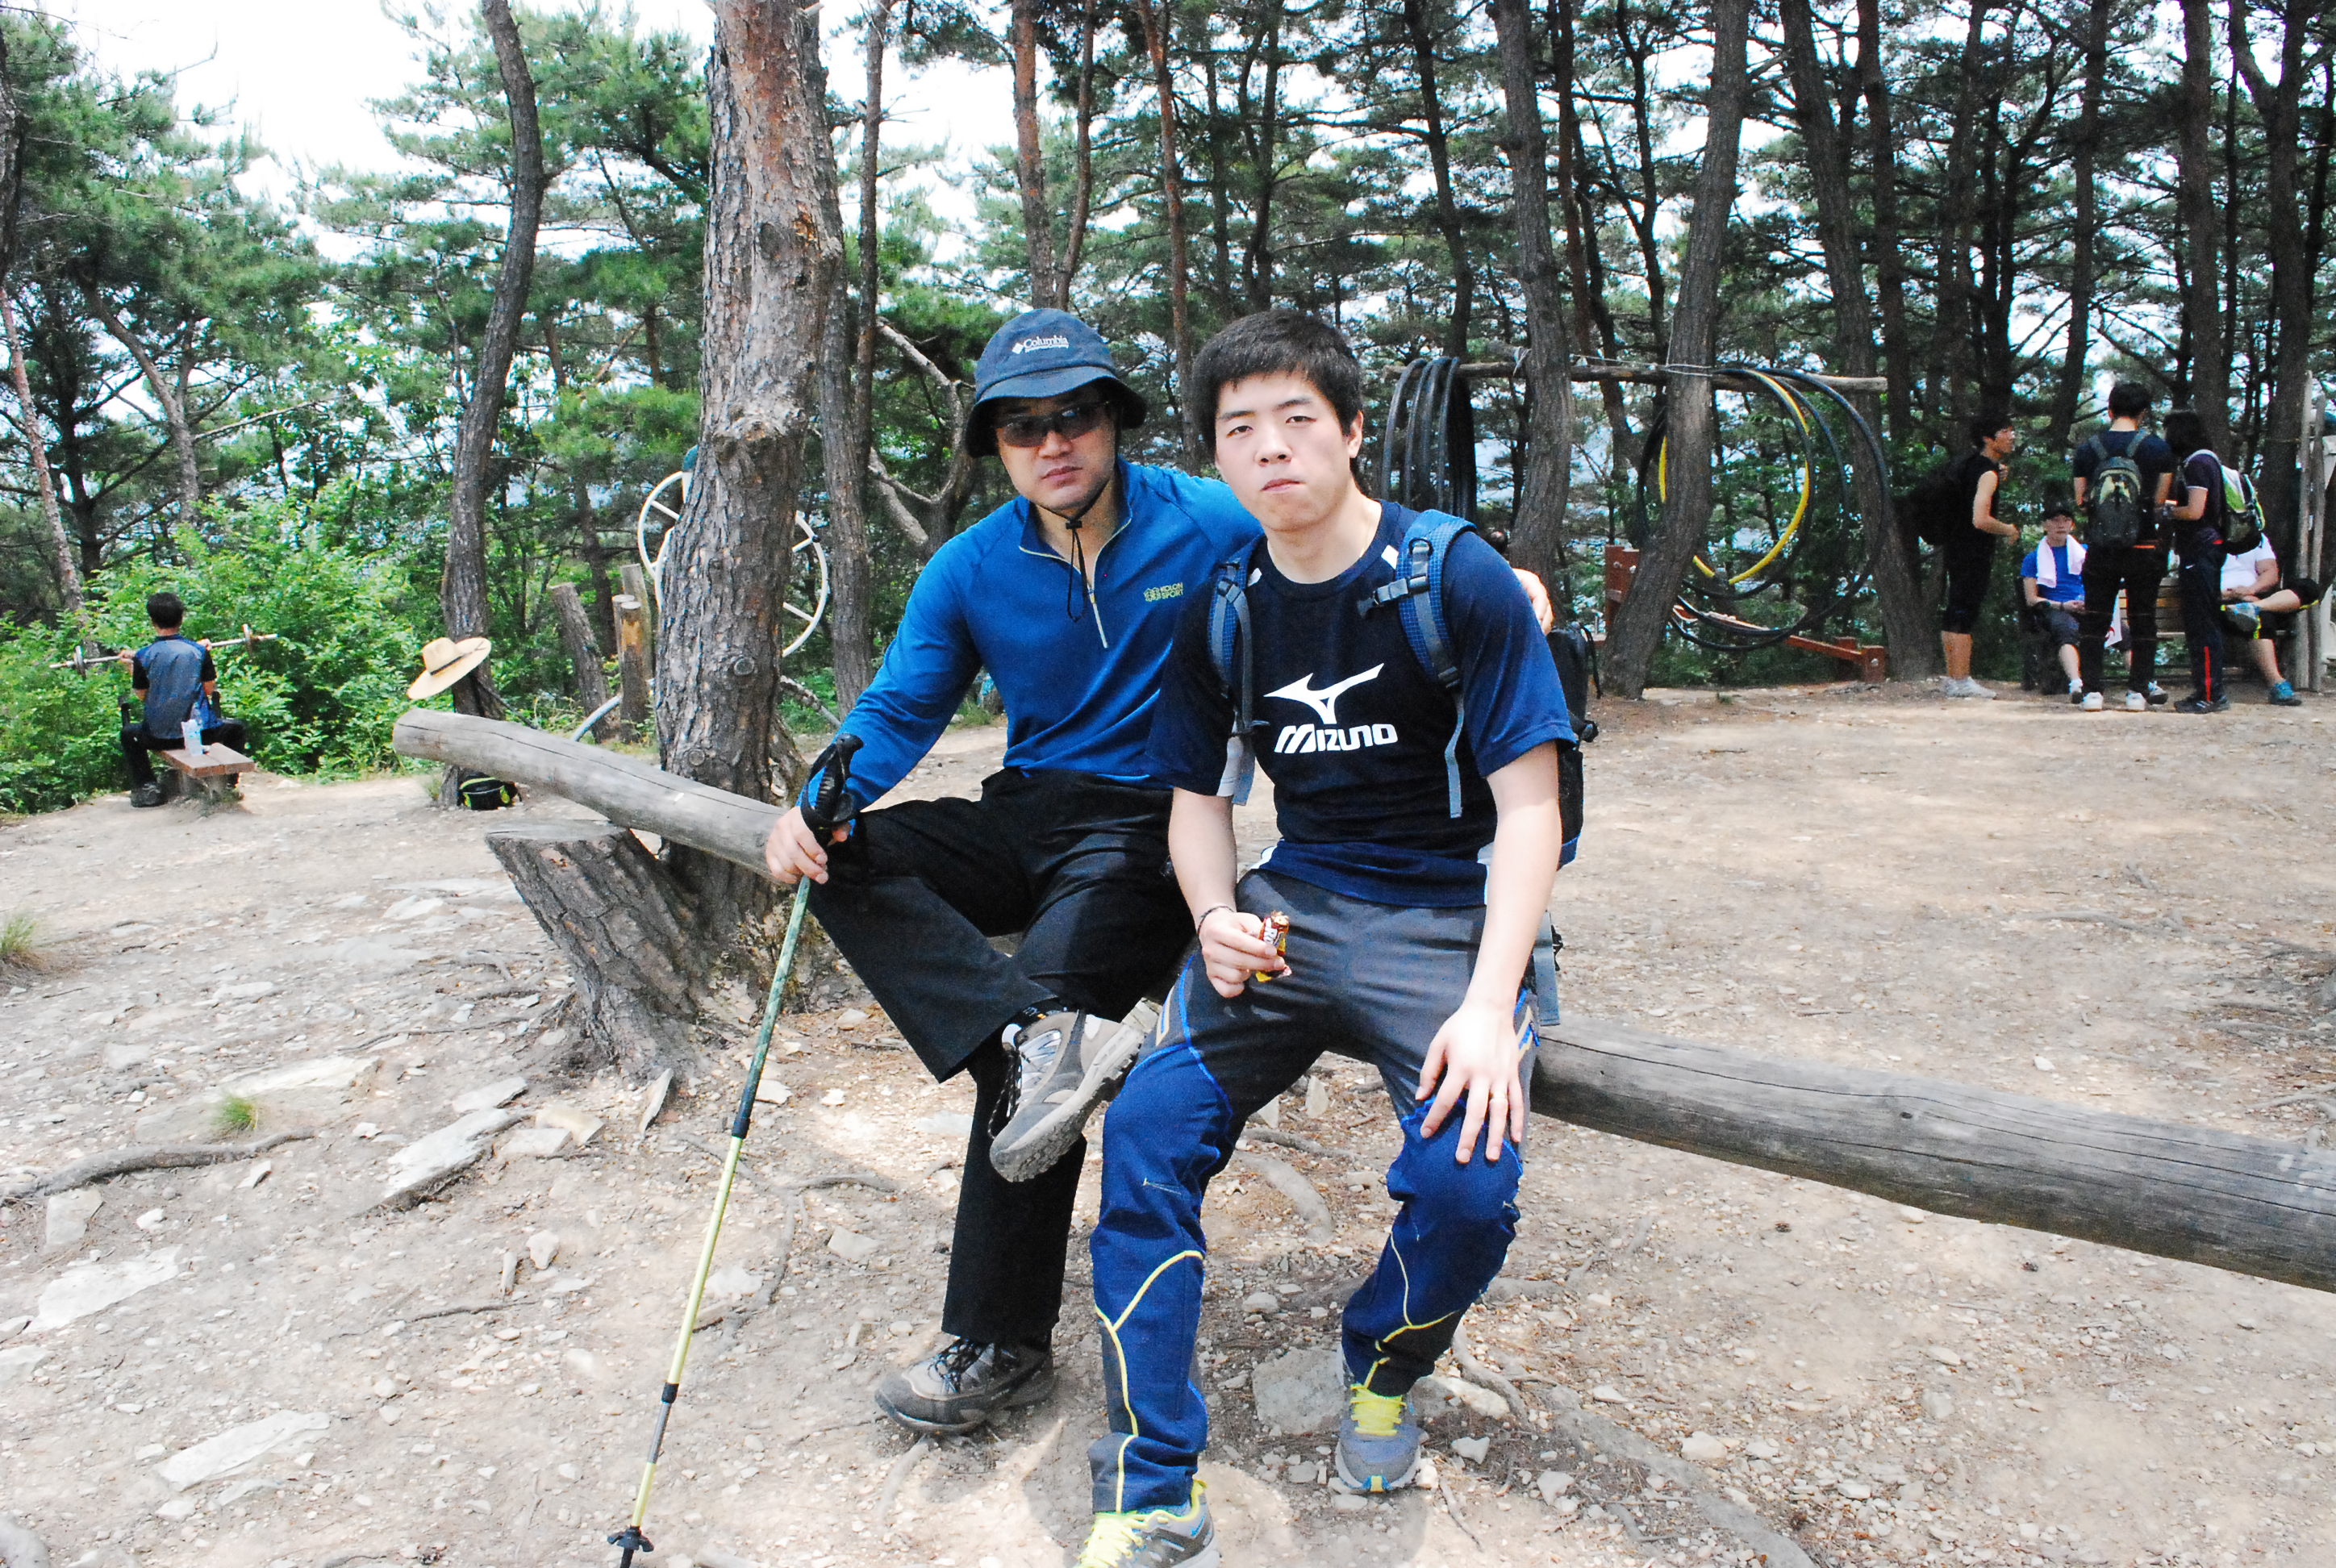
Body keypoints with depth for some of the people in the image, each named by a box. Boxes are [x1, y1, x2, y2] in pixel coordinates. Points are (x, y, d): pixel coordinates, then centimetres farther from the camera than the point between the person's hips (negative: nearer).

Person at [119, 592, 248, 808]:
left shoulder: (143, 656, -6)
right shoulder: (198, 651, -5)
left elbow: (142, 696, 4)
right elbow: (210, 689, 2)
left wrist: (131, 667, 16)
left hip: (160, 737, 0)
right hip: (200, 730, 0)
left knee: (128, 734, 32)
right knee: (235, 727, 30)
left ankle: (146, 787, 19)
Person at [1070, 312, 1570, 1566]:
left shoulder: (1457, 580, -8)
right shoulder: (1224, 612, 5)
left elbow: (1528, 806, -9)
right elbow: (1198, 795, 13)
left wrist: (1490, 1003, -21)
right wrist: (1217, 920, -8)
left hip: (1447, 912, -3)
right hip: (1291, 902, 4)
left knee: (1464, 1185, -26)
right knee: (1145, 1129, -17)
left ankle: (1383, 1367, 13)